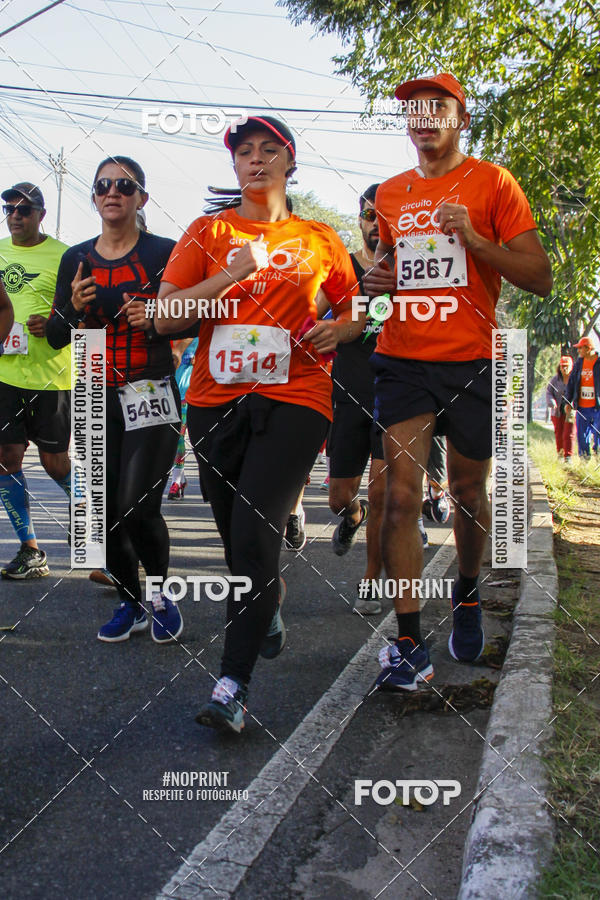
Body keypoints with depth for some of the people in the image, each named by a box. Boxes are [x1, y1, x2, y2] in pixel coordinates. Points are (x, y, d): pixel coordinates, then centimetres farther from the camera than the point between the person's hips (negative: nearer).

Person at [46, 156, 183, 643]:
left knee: (137, 509, -14)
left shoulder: (164, 252, -1)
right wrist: (75, 307, -9)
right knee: (106, 512, 5)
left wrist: (157, 321, -17)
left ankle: (161, 592, 14)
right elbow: (56, 337, 10)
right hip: (97, 401, 4)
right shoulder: (76, 259, 10)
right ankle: (130, 603, 26)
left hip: (152, 396, -4)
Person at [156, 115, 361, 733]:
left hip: (294, 398, -2)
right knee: (237, 535, 12)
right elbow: (166, 317, 1)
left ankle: (233, 683, -14)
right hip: (215, 400, 2)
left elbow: (355, 307, 23)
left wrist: (339, 330, 0)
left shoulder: (319, 239, 12)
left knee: (255, 534, -16)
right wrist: (233, 273, -10)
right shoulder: (208, 233, 10)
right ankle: (270, 603, 44)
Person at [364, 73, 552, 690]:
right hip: (402, 359, 2)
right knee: (402, 496, -8)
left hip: (470, 362, -2)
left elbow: (540, 277, -4)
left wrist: (472, 237, -16)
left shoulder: (491, 182, 1)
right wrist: (375, 278, 6)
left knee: (468, 493, 10)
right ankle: (408, 647, -4)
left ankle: (466, 595, 38)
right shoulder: (390, 193, 13)